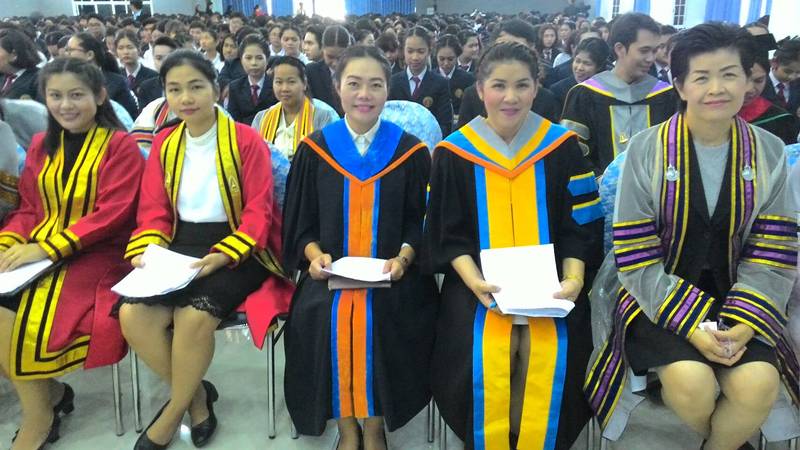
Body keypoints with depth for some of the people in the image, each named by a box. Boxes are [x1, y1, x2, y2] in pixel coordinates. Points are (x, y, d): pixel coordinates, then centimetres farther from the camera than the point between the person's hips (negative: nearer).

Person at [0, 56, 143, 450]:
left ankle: (38, 415, -2)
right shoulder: (40, 145, 14)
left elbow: (111, 214, -14)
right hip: (37, 252, 6)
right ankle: (48, 391, 3)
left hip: (95, 255, -6)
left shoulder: (119, 146, -5)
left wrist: (47, 249, -22)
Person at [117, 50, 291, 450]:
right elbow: (154, 210, 7)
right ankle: (196, 394, 4)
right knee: (132, 315, -21)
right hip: (179, 248, 5)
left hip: (236, 249, -4)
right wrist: (146, 251, -12)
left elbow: (257, 211, -10)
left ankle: (173, 413, -1)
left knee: (193, 316, -31)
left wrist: (222, 255, -24)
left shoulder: (247, 140, -5)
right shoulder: (164, 144, 10)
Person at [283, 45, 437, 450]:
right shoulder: (315, 150, 4)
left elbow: (421, 220, 4)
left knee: (387, 317, -28)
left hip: (392, 272, 0)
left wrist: (403, 257, -14)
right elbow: (302, 221, 6)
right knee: (324, 316, -27)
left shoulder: (411, 152, 3)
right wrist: (315, 254, -13)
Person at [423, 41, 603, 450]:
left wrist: (574, 279, -14)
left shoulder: (562, 147, 3)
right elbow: (448, 233, 0)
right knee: (483, 352, -25)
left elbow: (580, 226, 3)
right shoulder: (454, 153, 1)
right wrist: (473, 280, -17)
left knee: (550, 353, -24)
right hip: (480, 285, 0)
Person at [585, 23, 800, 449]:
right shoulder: (646, 150, -10)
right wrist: (691, 323, -19)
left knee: (759, 384, -23)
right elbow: (635, 258, -12)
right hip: (656, 297, -2)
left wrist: (742, 325, -15)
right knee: (692, 380, -26)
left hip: (734, 299, 3)